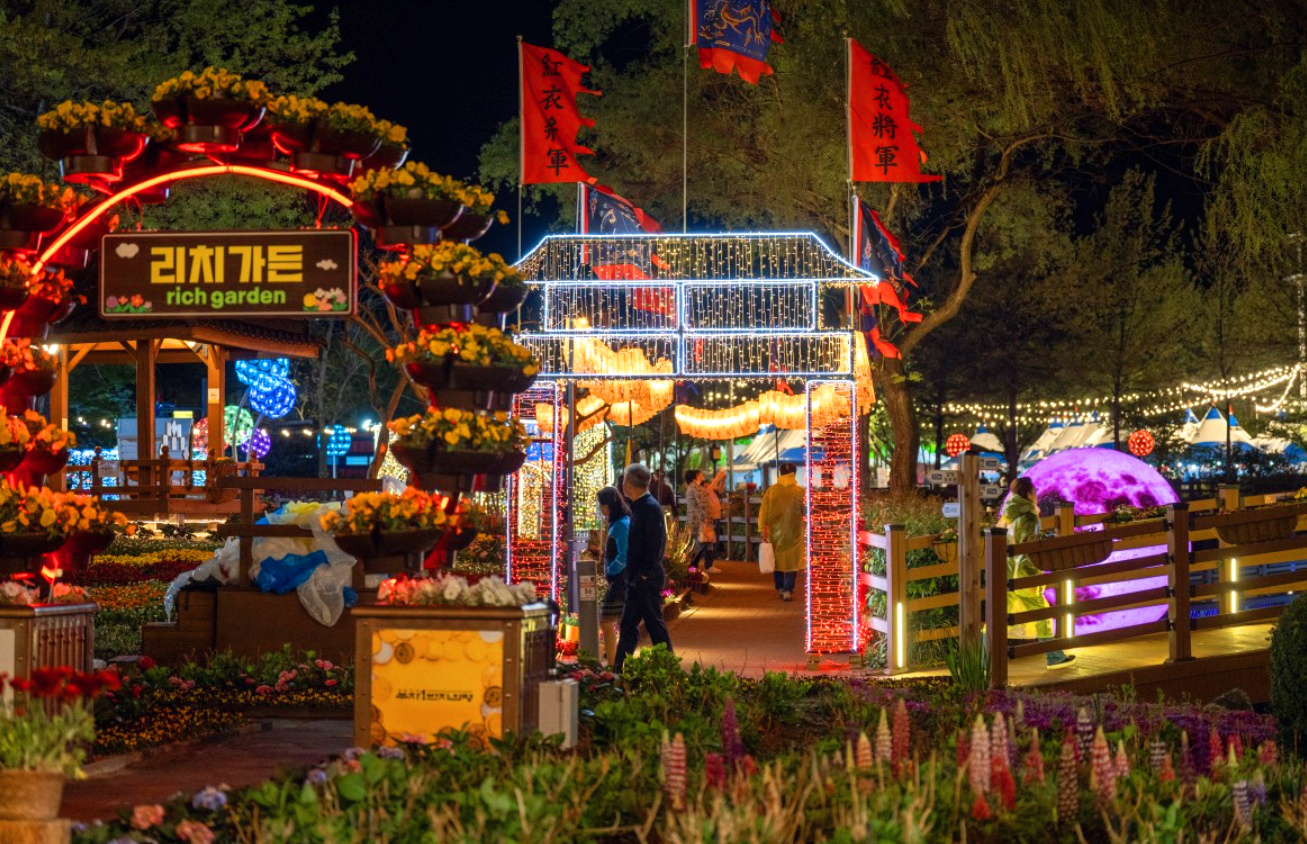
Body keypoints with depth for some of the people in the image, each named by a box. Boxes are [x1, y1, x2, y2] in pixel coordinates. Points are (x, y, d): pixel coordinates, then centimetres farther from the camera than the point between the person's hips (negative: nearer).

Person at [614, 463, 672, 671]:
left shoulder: (649, 507, -16)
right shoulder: (640, 506, 13)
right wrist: (632, 576, 15)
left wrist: (643, 574, -20)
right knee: (628, 623, 10)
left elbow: (654, 545, -21)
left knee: (654, 623, -2)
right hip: (638, 578, 10)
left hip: (647, 577, -10)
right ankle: (620, 669, 13)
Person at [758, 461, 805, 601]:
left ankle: (780, 588, 23)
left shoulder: (771, 491, -3)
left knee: (777, 559, 16)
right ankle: (788, 590, -7)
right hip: (794, 533, -2)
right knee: (791, 561, 2)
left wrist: (764, 531, 3)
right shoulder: (800, 491, -7)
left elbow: (764, 512, -2)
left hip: (775, 532, 2)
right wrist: (807, 531, 8)